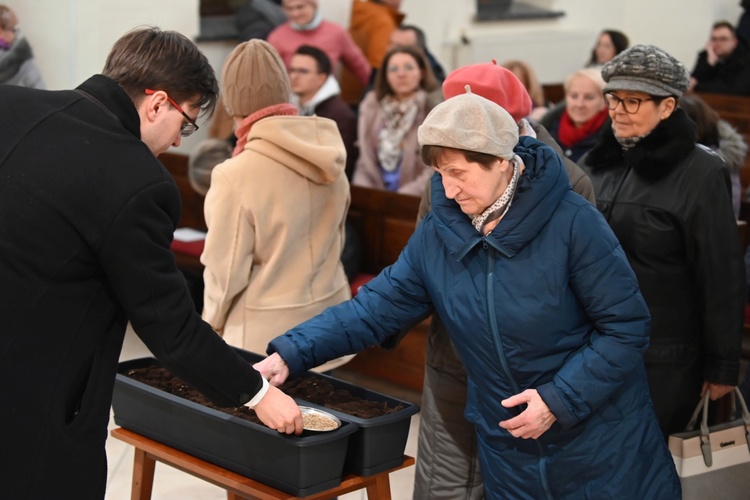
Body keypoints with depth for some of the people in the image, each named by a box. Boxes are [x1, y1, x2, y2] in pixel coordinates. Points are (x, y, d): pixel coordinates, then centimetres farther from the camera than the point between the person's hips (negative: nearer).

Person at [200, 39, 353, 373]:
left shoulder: (237, 176, -20)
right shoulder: (328, 160, -2)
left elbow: (225, 269, -11)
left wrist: (213, 322, 7)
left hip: (267, 337, -6)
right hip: (326, 323, 6)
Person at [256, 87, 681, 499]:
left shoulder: (572, 223, -17)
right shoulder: (437, 235, -2)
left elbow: (626, 327, -14)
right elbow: (379, 305, -1)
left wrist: (559, 400, -20)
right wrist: (291, 353, -12)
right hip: (510, 451, 4)